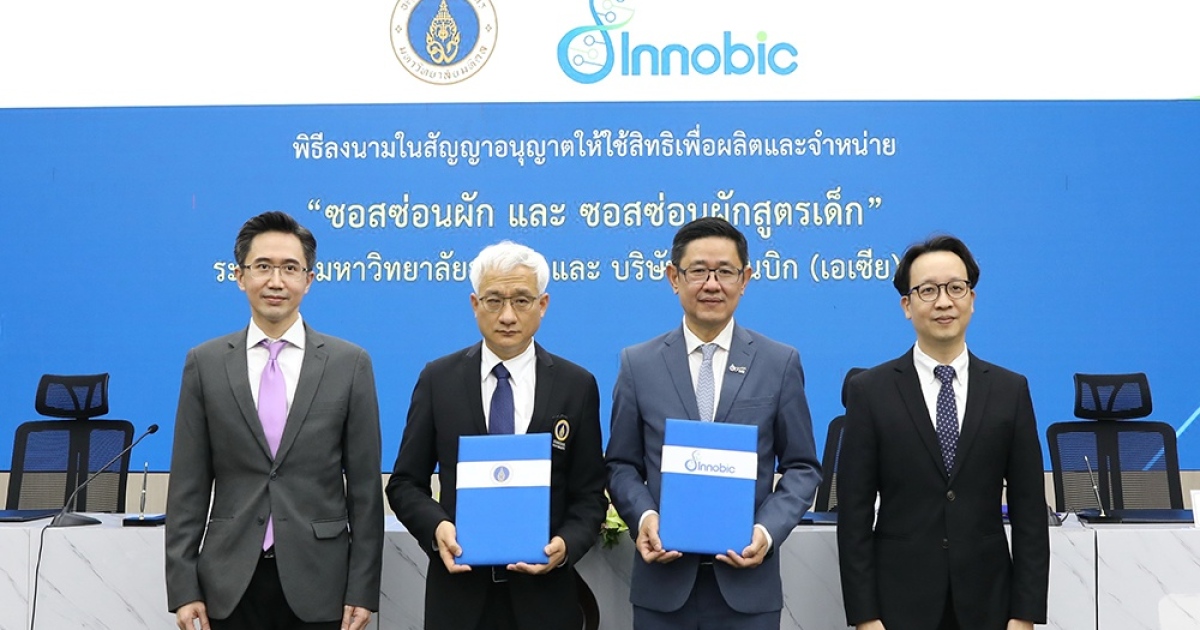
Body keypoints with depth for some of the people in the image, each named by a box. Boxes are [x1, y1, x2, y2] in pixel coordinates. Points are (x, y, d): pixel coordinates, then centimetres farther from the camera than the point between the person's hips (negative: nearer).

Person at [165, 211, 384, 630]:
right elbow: (188, 485, 3)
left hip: (318, 583, -1)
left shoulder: (350, 363, -1)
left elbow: (364, 486, -1)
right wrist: (183, 586, -1)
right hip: (231, 583, 1)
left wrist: (362, 590, -3)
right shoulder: (205, 363, 3)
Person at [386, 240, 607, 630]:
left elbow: (589, 495, 1)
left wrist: (566, 545, -17)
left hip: (543, 592, 0)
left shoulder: (577, 386, -2)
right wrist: (437, 527, -15)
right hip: (459, 588, 0)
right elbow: (406, 482, 3)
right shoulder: (438, 379, -1)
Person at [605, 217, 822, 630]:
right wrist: (643, 516, -12)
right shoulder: (638, 364, 3)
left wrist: (768, 530, -11)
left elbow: (802, 467, 4)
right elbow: (622, 464, 7)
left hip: (747, 583, 0)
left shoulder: (781, 363, 2)